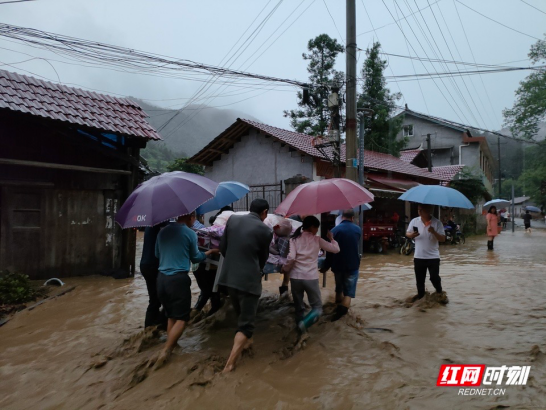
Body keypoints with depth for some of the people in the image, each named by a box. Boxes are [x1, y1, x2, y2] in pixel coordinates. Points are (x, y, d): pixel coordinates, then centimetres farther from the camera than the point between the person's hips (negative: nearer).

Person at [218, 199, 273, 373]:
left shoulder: (232, 219, 1)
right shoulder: (265, 230, -10)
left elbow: (222, 247, 7)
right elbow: (263, 257, 3)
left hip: (229, 276, 6)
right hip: (249, 279, -6)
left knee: (241, 314, 27)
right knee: (246, 323, 3)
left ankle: (246, 342, 48)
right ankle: (230, 364, -3)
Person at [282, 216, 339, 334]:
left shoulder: (295, 239, 3)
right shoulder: (317, 240, 2)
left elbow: (291, 257, -11)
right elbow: (336, 249, 7)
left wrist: (285, 269, 5)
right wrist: (331, 238, 23)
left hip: (295, 277, 2)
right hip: (311, 278, -2)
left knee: (299, 307, 17)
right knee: (317, 308, 6)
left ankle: (300, 327, 19)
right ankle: (305, 323, -20)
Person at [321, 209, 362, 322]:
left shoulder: (335, 230, -8)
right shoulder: (358, 230, -1)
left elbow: (330, 251, -8)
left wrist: (326, 266, 1)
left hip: (338, 265, 1)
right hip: (353, 265, -1)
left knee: (339, 289, 21)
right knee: (349, 291, 3)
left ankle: (338, 308, 37)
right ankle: (342, 310, -14)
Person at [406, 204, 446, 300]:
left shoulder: (437, 223, -10)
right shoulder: (414, 221, -3)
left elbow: (443, 239, -11)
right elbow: (407, 234, 8)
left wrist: (434, 232, -29)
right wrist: (412, 235, -16)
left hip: (433, 256, -2)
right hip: (418, 256, 3)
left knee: (434, 277, 2)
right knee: (419, 278, 12)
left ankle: (439, 292, 28)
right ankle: (420, 293, 31)